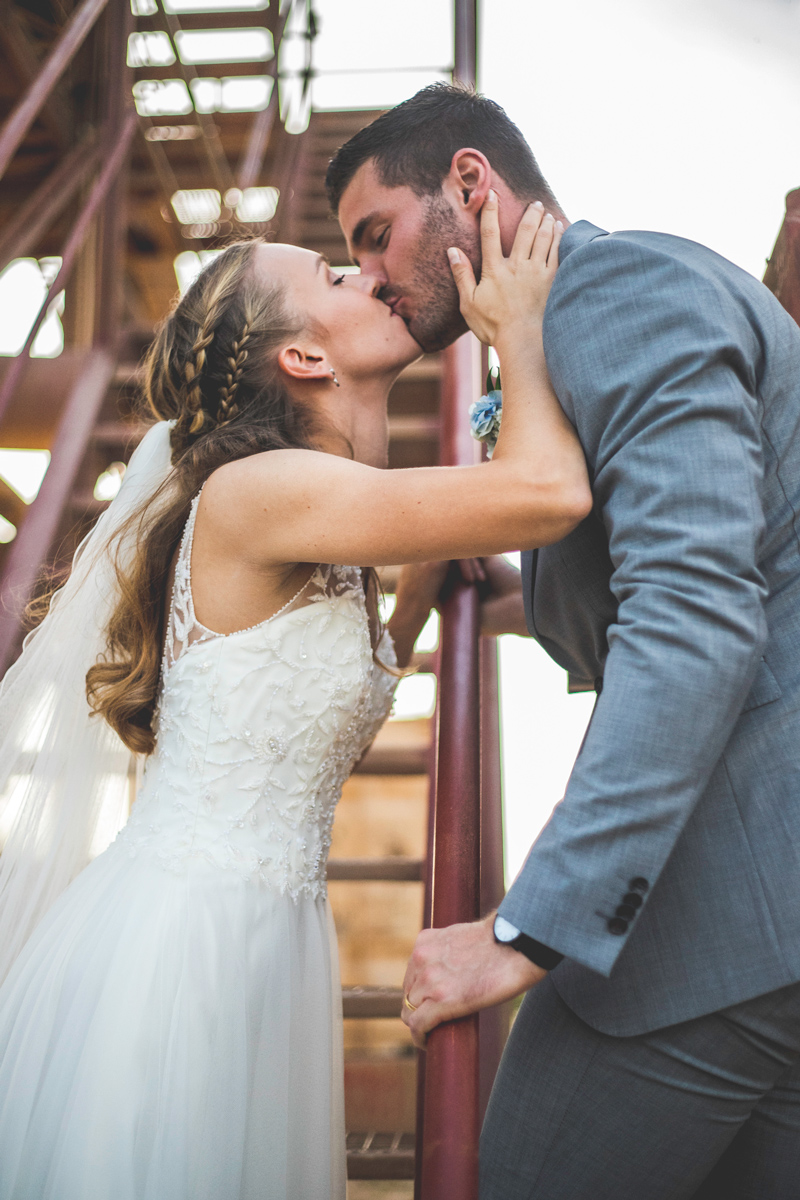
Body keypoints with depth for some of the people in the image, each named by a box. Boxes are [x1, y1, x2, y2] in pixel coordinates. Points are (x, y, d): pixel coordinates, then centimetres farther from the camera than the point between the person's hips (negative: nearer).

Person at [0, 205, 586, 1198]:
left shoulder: (317, 543, 9)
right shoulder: (254, 490, -19)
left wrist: (428, 578, 16)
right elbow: (550, 493, -27)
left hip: (257, 941, 9)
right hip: (169, 941, -9)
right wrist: (518, 329, -9)